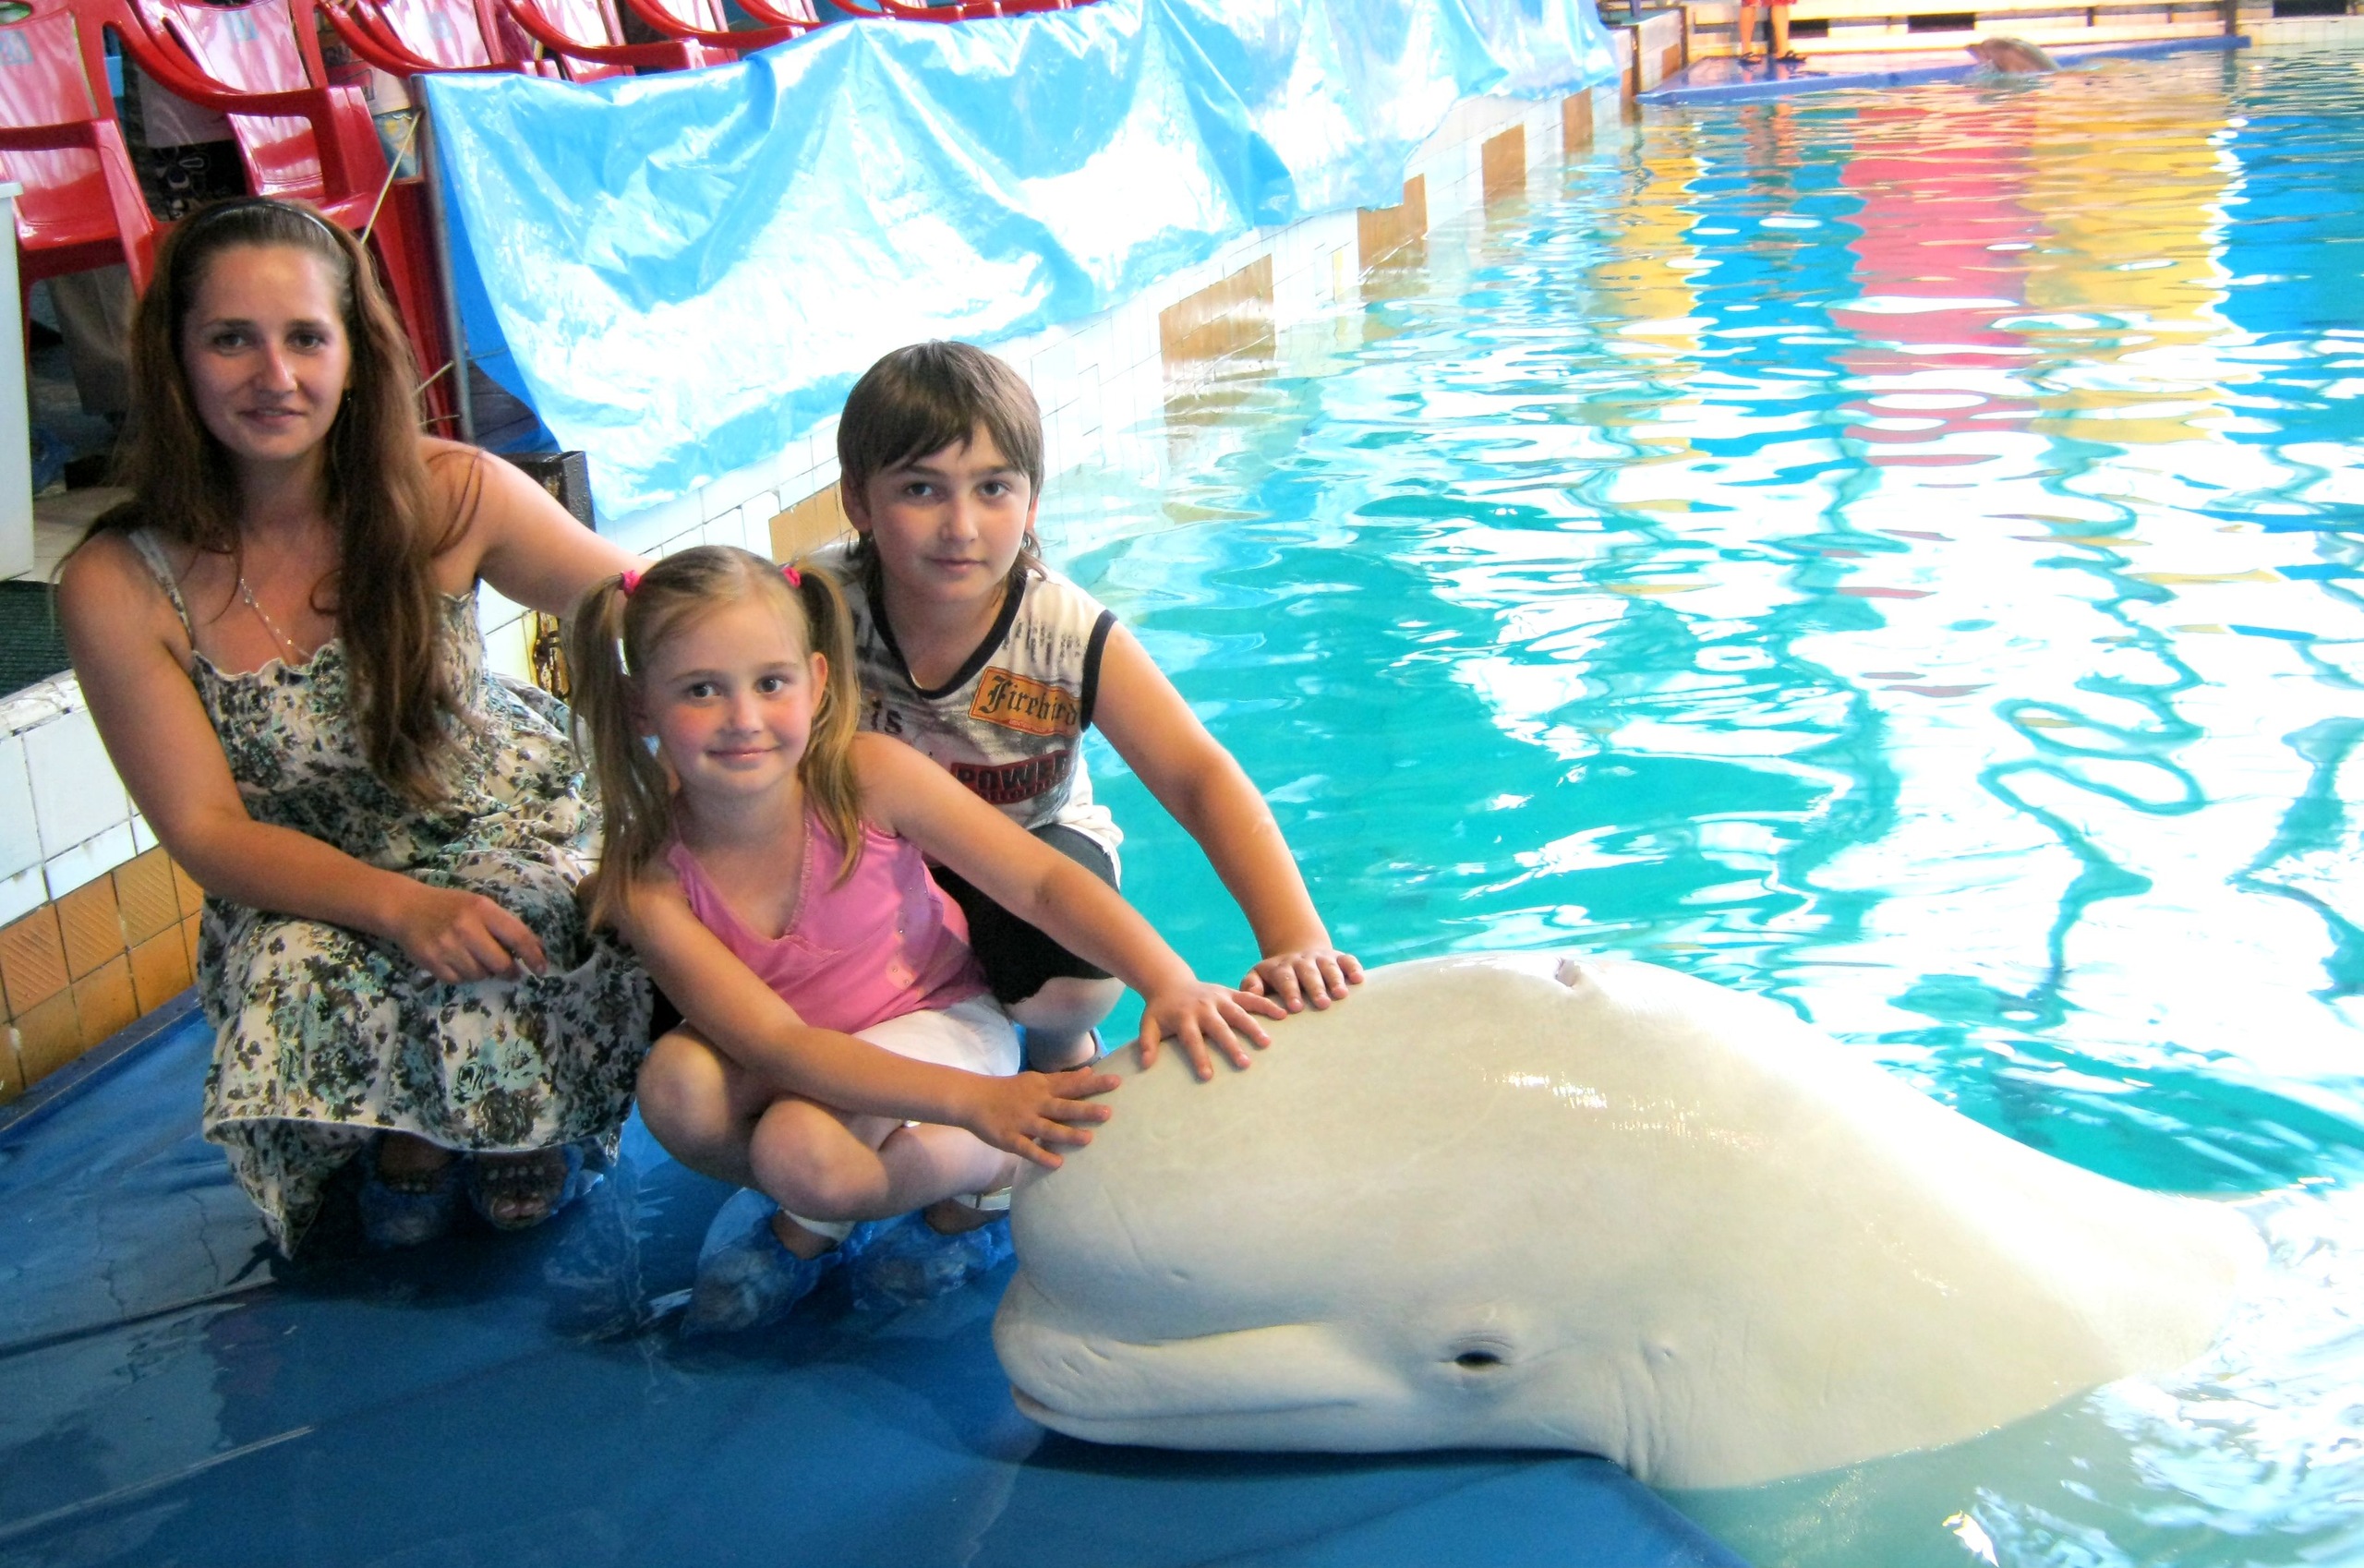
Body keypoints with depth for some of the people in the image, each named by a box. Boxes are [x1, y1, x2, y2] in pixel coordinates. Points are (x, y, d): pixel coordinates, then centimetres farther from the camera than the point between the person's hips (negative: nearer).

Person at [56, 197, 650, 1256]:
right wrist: (401, 906, -31)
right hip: (307, 892, 0)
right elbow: (206, 832, -15)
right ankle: (405, 1135, 5)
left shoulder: (449, 499, -13)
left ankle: (520, 1125, 5)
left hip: (524, 828, 0)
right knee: (303, 983, -32)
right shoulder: (121, 589, -17)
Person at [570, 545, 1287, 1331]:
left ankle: (988, 1167, -2)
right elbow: (777, 1043, -29)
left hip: (941, 1022, -2)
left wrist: (1170, 982, -37)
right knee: (675, 1084, -29)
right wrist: (971, 1099, -41)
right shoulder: (646, 881, -22)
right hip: (800, 1069, 3)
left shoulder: (869, 778, -23)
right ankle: (813, 1212, 0)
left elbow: (1042, 880, -20)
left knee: (804, 1153, -32)